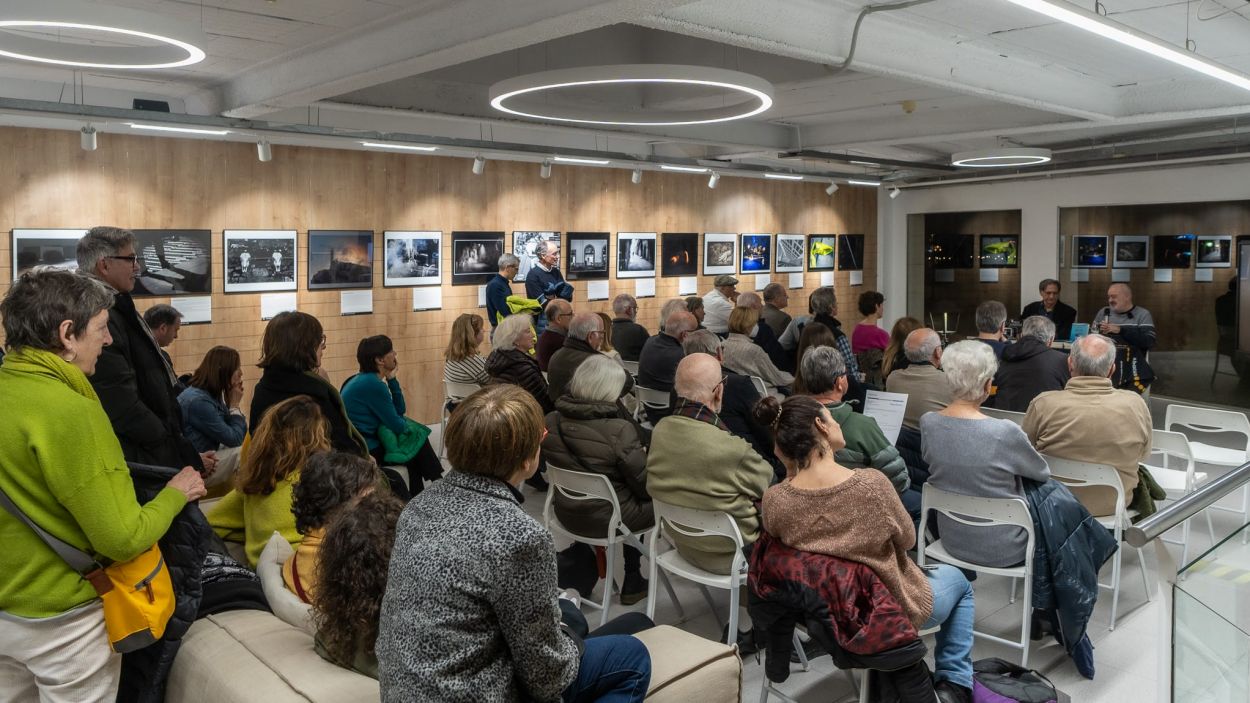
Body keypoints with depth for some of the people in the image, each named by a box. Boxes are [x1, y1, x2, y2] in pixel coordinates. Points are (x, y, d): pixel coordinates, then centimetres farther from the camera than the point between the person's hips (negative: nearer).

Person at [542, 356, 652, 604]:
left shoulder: (551, 422, -10)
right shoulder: (620, 430, -26)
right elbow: (645, 486, -16)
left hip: (567, 513, 6)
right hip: (611, 518, -5)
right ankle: (632, 583, 31)